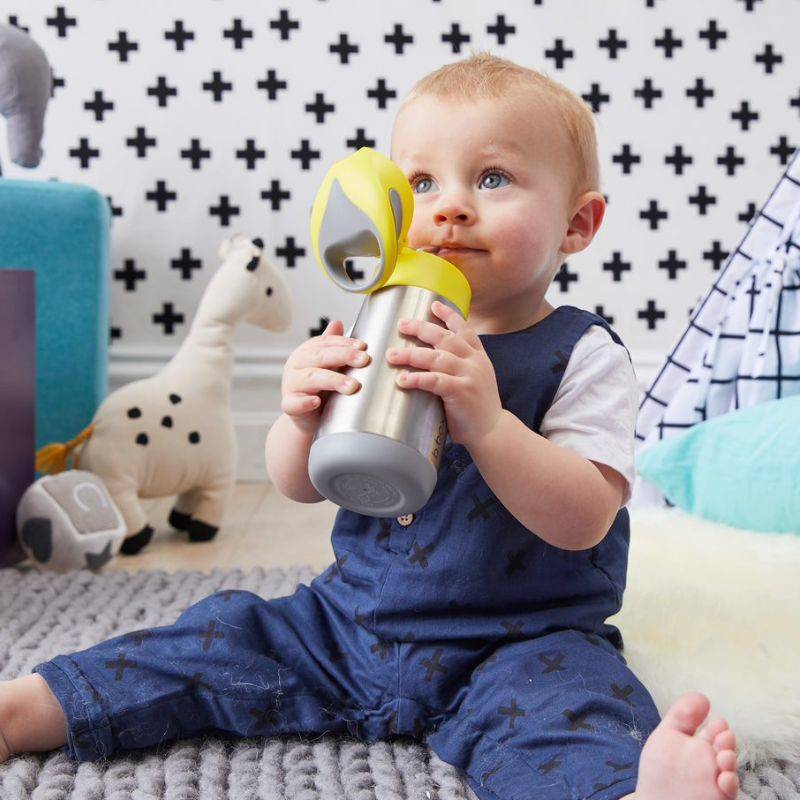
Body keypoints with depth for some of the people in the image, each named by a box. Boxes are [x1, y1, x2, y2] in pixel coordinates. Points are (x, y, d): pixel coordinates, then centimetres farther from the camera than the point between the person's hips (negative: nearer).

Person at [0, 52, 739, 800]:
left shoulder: (582, 354, -9)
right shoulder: (384, 333, 3)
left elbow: (582, 521, -20)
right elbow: (299, 487, 6)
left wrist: (485, 421, -34)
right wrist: (302, 418, -18)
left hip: (519, 646, -5)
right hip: (353, 621, 5)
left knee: (560, 709, -34)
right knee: (225, 635, 0)